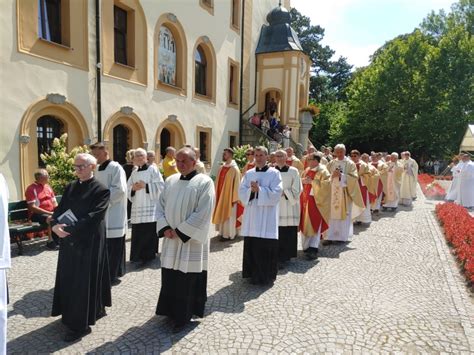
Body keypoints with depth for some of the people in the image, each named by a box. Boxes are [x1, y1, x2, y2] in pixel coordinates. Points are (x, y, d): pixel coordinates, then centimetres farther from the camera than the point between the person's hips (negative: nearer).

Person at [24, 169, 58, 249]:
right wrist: (49, 213, -22)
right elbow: (32, 207, -16)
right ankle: (50, 242, -19)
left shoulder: (48, 187, 13)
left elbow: (54, 202, 16)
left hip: (51, 212, 6)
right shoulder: (32, 189, -9)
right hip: (37, 214, -6)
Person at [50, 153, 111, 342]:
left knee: (83, 281, 3)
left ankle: (81, 324, 16)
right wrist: (55, 225, -14)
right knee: (69, 279, 17)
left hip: (88, 242, -7)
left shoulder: (101, 190, -12)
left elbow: (93, 218, -20)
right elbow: (59, 209, 6)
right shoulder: (70, 187, 9)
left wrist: (69, 229, -23)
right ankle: (71, 315, 36)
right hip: (68, 240, 7)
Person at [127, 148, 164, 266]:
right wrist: (133, 188, -6)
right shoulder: (134, 173, 16)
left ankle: (149, 256, 5)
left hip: (150, 206, -5)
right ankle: (138, 255, 17)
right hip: (137, 207, 5)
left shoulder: (152, 169, -1)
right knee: (137, 232, 5)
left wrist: (145, 185, -15)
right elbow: (128, 188, 15)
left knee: (149, 232, -5)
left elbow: (160, 185, -9)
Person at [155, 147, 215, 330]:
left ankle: (185, 315, 22)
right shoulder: (170, 181, 7)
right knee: (170, 277, 14)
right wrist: (165, 228, -7)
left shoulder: (204, 182, -11)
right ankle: (172, 311, 32)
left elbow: (202, 214, -16)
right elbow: (161, 206, 9)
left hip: (191, 240, -5)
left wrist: (180, 232, -16)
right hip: (171, 239, 6)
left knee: (189, 279, 5)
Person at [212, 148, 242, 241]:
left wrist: (234, 198, -14)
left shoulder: (234, 169, -13)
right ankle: (222, 232, 26)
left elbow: (236, 184, -13)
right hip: (220, 195, 7)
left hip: (229, 196, -7)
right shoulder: (221, 168, 8)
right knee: (221, 214, 13)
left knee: (228, 215, 3)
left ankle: (228, 234, 14)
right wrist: (216, 195, 10)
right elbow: (218, 183, 13)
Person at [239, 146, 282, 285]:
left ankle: (265, 276, 12)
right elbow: (241, 192, 4)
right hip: (251, 214, 4)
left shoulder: (274, 173, -1)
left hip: (267, 217, -4)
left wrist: (259, 189, -17)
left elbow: (276, 194, -11)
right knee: (251, 246, 7)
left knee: (266, 247, -2)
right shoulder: (249, 173, 11)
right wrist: (251, 190, -15)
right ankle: (252, 273, 22)